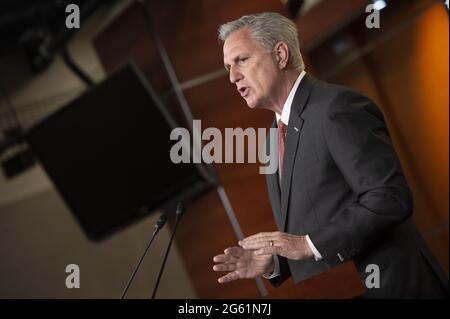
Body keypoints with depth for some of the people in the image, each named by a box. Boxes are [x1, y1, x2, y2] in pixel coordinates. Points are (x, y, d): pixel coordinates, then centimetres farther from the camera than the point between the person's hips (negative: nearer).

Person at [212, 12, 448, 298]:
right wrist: (272, 263, -2)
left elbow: (391, 198, -22)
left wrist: (309, 244, -22)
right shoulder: (277, 136, 13)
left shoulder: (337, 106, -14)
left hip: (387, 286, -8)